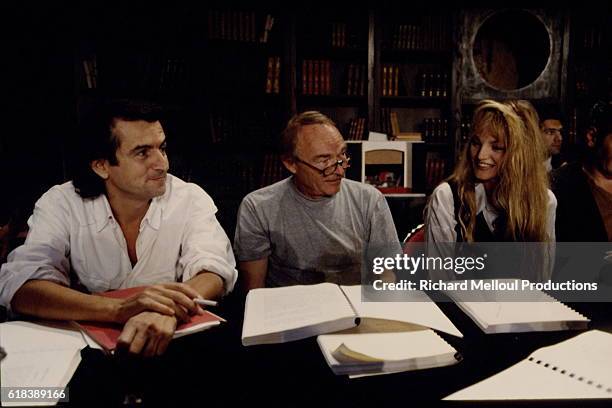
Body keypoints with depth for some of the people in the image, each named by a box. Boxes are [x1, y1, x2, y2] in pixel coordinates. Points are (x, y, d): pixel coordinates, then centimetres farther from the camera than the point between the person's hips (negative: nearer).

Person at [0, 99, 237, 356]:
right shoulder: (61, 204, -6)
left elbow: (214, 272, -18)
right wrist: (119, 308, -34)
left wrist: (168, 311, -39)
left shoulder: (191, 199, -5)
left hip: (175, 345, 1)